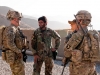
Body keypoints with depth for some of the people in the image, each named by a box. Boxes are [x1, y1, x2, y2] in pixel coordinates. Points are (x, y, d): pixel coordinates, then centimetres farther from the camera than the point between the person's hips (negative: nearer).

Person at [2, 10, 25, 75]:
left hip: (16, 56, 10)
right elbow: (10, 44, -30)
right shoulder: (10, 29, -19)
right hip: (14, 56, -10)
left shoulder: (16, 29, 14)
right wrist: (19, 52, -20)